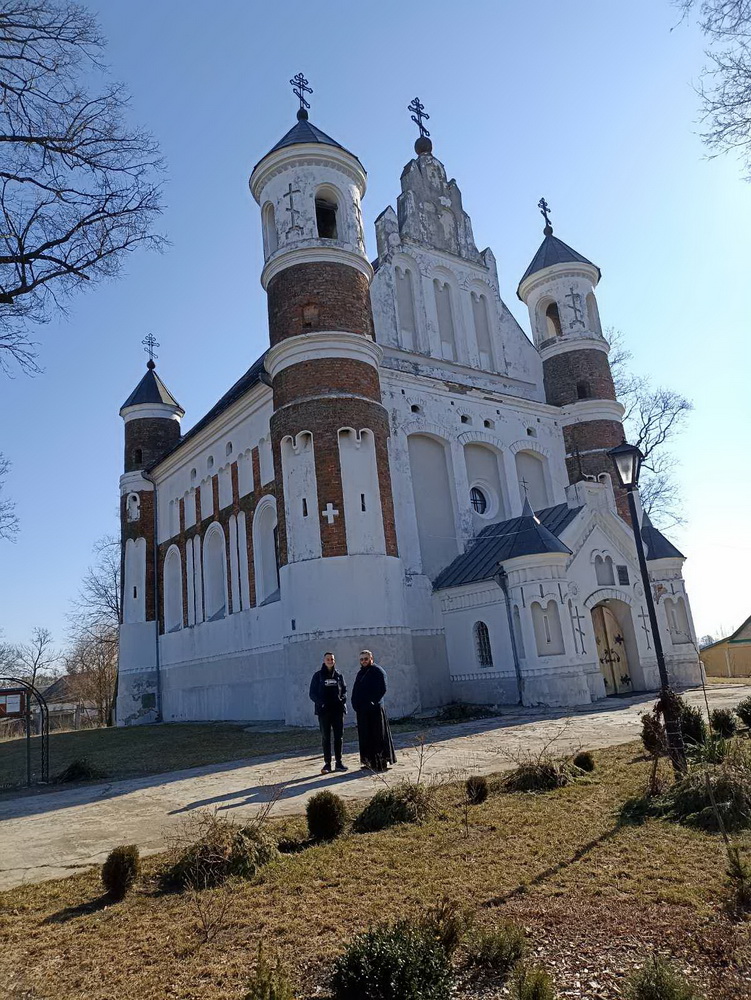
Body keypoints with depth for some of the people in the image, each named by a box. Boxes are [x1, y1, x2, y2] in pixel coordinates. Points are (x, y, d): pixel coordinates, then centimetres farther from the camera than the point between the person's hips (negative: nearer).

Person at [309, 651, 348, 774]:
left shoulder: (338, 675, 8)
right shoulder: (318, 675, 1)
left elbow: (344, 690, 13)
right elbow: (312, 694, 0)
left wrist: (342, 699, -7)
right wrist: (321, 703, -15)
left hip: (338, 710, 2)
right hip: (324, 711, -2)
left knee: (338, 737, 6)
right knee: (325, 737, 2)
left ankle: (338, 762, 14)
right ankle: (327, 763, 7)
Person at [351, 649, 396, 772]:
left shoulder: (378, 671, -4)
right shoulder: (360, 673, 18)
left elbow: (382, 689, -13)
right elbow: (356, 690, 18)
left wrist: (372, 702, -17)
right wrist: (355, 703, 3)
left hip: (375, 709, -7)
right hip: (362, 710, 7)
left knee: (379, 736, -3)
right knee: (365, 736, 9)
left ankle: (381, 762, 1)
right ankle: (370, 762, 16)